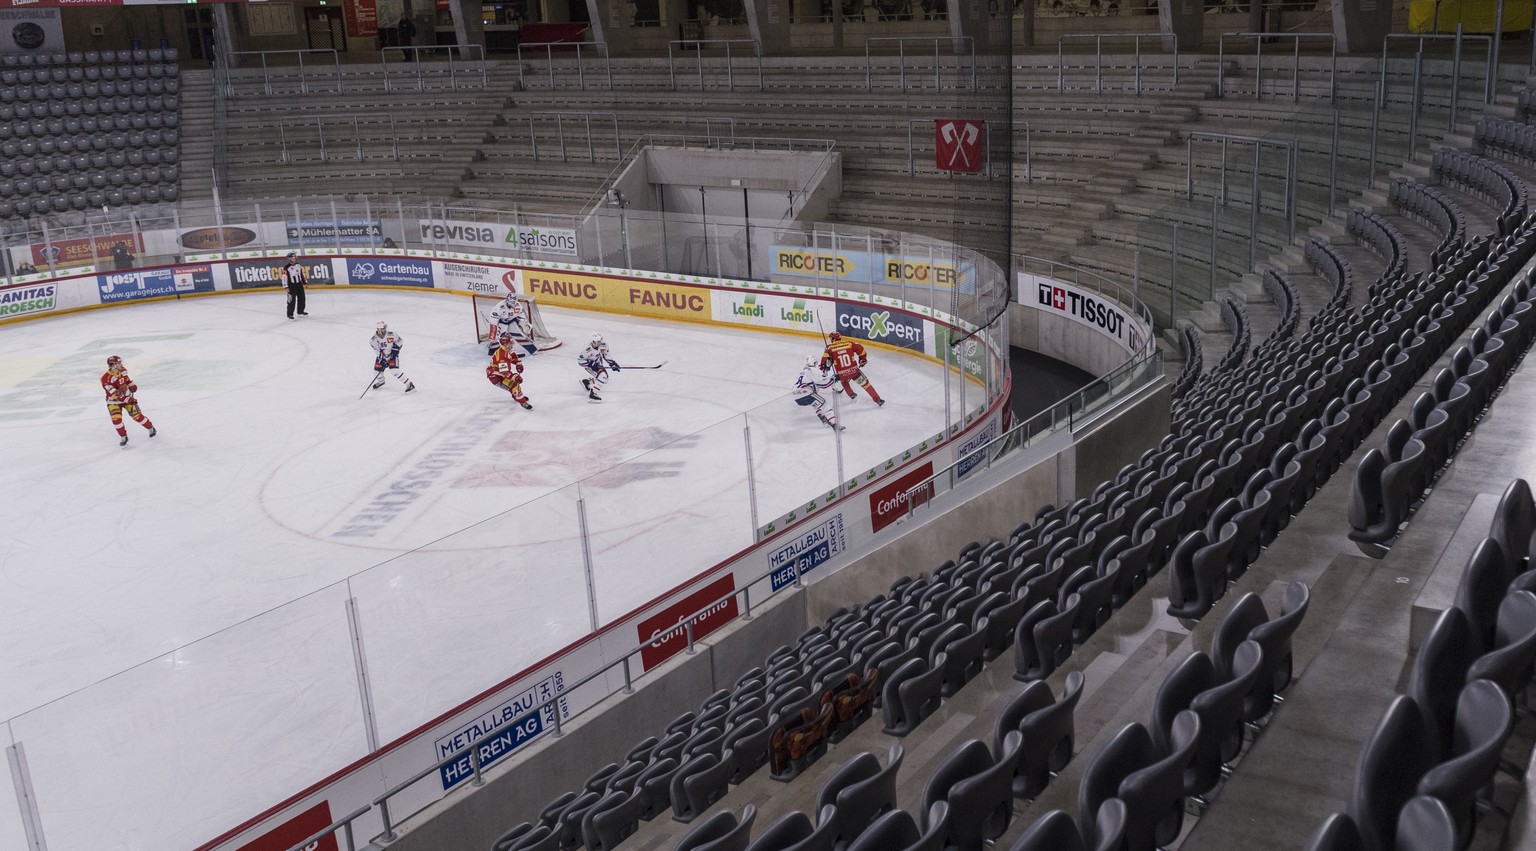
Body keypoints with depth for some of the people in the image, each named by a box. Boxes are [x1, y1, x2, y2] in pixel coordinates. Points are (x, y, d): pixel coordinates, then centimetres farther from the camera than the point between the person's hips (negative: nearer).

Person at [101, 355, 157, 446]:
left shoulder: (122, 371, -6)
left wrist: (132, 385, -1)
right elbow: (114, 393, -29)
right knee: (116, 419, -17)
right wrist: (127, 399, -32)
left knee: (136, 415, -4)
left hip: (127, 397, 3)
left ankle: (151, 428, 17)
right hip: (114, 401, -3)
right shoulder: (106, 378, -26)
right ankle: (123, 437, 3)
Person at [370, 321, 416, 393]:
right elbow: (377, 351, -14)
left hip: (392, 354, -4)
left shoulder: (391, 334, -21)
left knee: (394, 370, -21)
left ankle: (409, 384, -17)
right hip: (382, 356, 4)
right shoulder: (373, 339, -16)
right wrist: (381, 360, -23)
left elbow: (399, 341, -5)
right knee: (377, 369, 7)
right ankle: (380, 381, 43)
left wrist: (395, 349, -15)